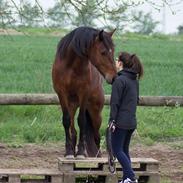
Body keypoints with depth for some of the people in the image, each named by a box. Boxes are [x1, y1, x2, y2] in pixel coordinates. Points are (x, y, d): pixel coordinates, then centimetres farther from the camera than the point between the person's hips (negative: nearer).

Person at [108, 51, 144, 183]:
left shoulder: (120, 80, -14)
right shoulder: (135, 80, 11)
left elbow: (115, 102, -16)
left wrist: (112, 120, -14)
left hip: (121, 122, -8)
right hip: (132, 122, 8)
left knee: (117, 150, -1)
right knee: (124, 150, 15)